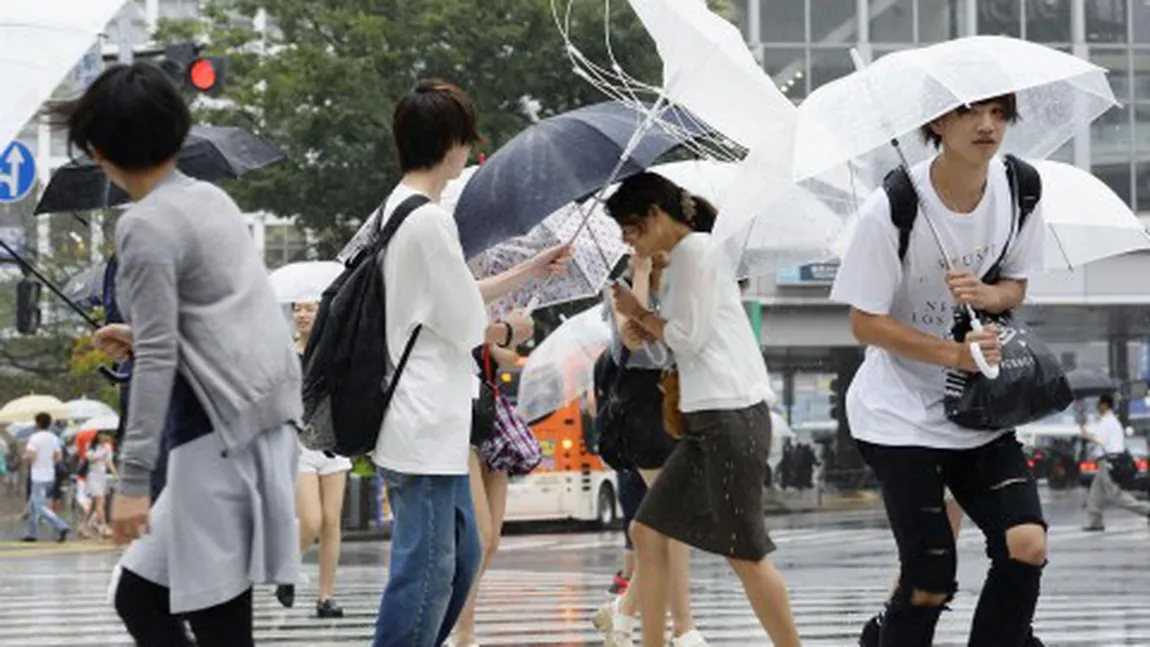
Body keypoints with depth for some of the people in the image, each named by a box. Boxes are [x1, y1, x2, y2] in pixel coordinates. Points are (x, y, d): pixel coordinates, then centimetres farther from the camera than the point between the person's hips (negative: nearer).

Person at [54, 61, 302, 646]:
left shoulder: (147, 226, -10)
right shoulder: (211, 199, 15)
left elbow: (157, 361, -16)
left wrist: (133, 480, -16)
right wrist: (142, 336, 31)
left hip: (219, 436, -9)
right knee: (140, 596, 11)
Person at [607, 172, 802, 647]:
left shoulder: (696, 250, -7)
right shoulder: (681, 260, 20)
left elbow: (690, 337, -11)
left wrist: (639, 313, 2)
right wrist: (649, 331, 9)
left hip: (732, 415, -10)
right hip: (708, 417, 10)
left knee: (744, 551, -8)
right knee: (648, 530, 8)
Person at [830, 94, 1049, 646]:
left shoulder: (1020, 188, -5)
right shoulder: (891, 209, -19)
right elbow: (865, 322, -14)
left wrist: (986, 295, -17)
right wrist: (956, 353, -25)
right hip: (902, 414, -5)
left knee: (1026, 544, -11)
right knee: (929, 581, -6)